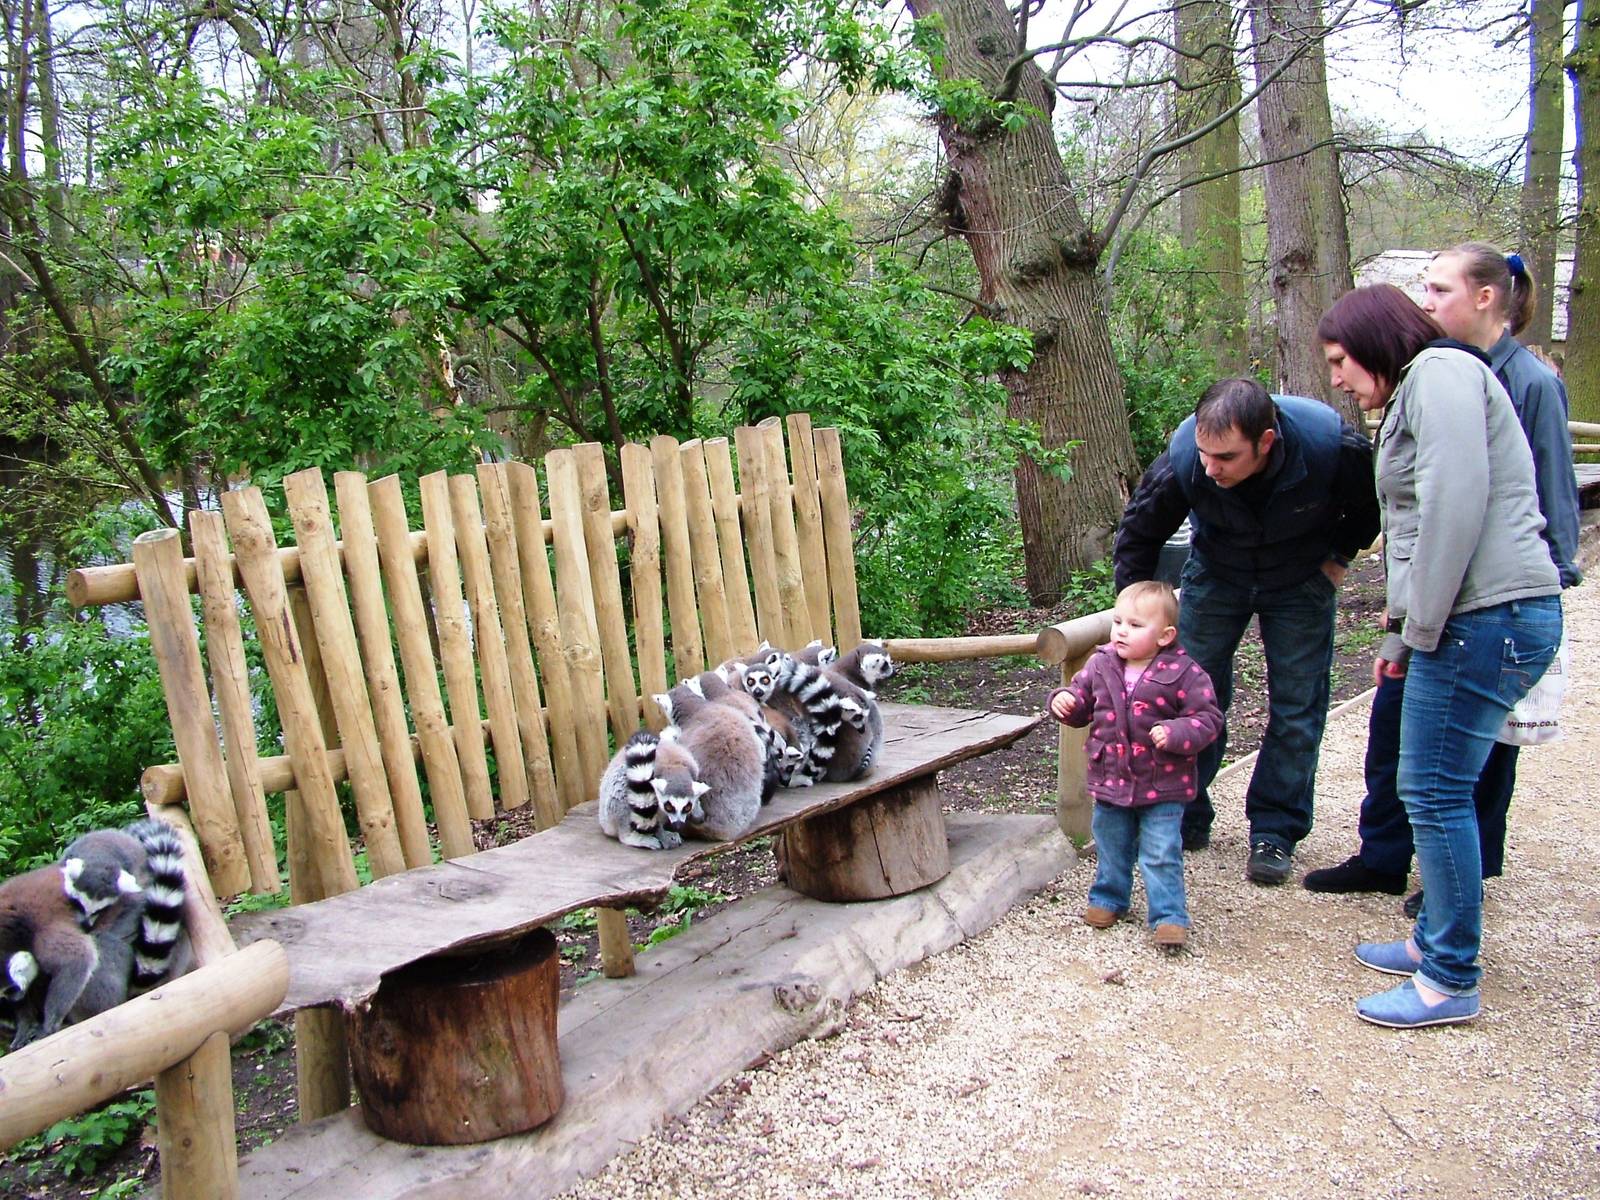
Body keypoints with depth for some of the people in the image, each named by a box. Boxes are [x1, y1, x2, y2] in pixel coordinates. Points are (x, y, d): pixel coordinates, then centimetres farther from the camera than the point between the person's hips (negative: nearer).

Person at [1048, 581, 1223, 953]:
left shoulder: (1182, 673, -15)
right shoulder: (1100, 665, -3)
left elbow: (1208, 718, -12)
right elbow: (1081, 704, 10)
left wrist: (1176, 734, -28)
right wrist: (1064, 702, -12)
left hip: (1162, 786, -4)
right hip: (1110, 781, 4)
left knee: (1161, 855, 1)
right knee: (1110, 847, 20)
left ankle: (1169, 916, 15)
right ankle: (1108, 897, 40)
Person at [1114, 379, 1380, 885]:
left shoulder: (1333, 446, -34)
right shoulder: (1183, 460, -33)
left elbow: (1372, 503, -8)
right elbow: (1137, 536, -14)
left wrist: (1339, 556, -6)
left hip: (1301, 582, 0)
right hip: (1215, 574, 1)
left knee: (1297, 706, -1)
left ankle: (1275, 832, 11)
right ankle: (1184, 818, 16)